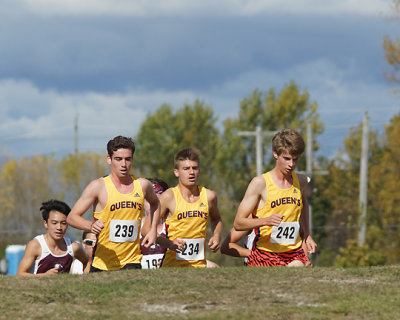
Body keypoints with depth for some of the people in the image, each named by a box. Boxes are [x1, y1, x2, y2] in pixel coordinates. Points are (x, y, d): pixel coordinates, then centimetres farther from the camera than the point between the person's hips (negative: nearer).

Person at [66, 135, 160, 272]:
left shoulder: (142, 185, 6)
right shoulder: (98, 186, -5)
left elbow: (155, 203, 30)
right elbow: (72, 217, -5)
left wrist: (153, 230, 17)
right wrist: (91, 226, -25)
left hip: (132, 262, 1)